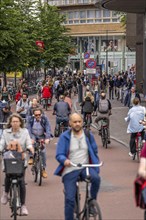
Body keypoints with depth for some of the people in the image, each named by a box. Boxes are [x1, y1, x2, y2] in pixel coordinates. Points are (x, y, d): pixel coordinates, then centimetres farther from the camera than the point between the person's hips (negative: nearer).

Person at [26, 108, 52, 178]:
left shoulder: (45, 119, -17)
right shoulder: (30, 119, -17)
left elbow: (48, 129, -23)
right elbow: (28, 129, -23)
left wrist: (47, 138, -39)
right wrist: (30, 139, -38)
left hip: (41, 137, 1)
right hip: (33, 135, 0)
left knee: (43, 152, -9)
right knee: (31, 142, -36)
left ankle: (43, 169, 4)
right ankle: (31, 158, -24)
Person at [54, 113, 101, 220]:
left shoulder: (89, 135, 7)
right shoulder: (64, 136, -2)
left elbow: (95, 152, 13)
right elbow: (59, 155, -6)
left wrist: (97, 165, 0)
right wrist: (65, 160, -28)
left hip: (86, 168, 1)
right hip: (70, 170, -1)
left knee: (96, 178, -31)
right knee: (70, 199, -7)